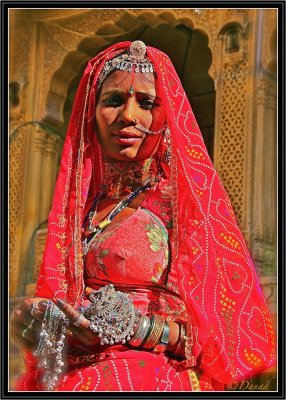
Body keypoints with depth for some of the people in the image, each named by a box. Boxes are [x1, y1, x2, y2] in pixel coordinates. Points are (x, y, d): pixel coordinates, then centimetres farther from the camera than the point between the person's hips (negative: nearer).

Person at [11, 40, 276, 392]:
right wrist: (33, 320, -1)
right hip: (63, 379, 6)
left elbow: (229, 327, -4)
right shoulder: (79, 199, 11)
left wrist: (135, 329, -16)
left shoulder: (187, 196, -3)